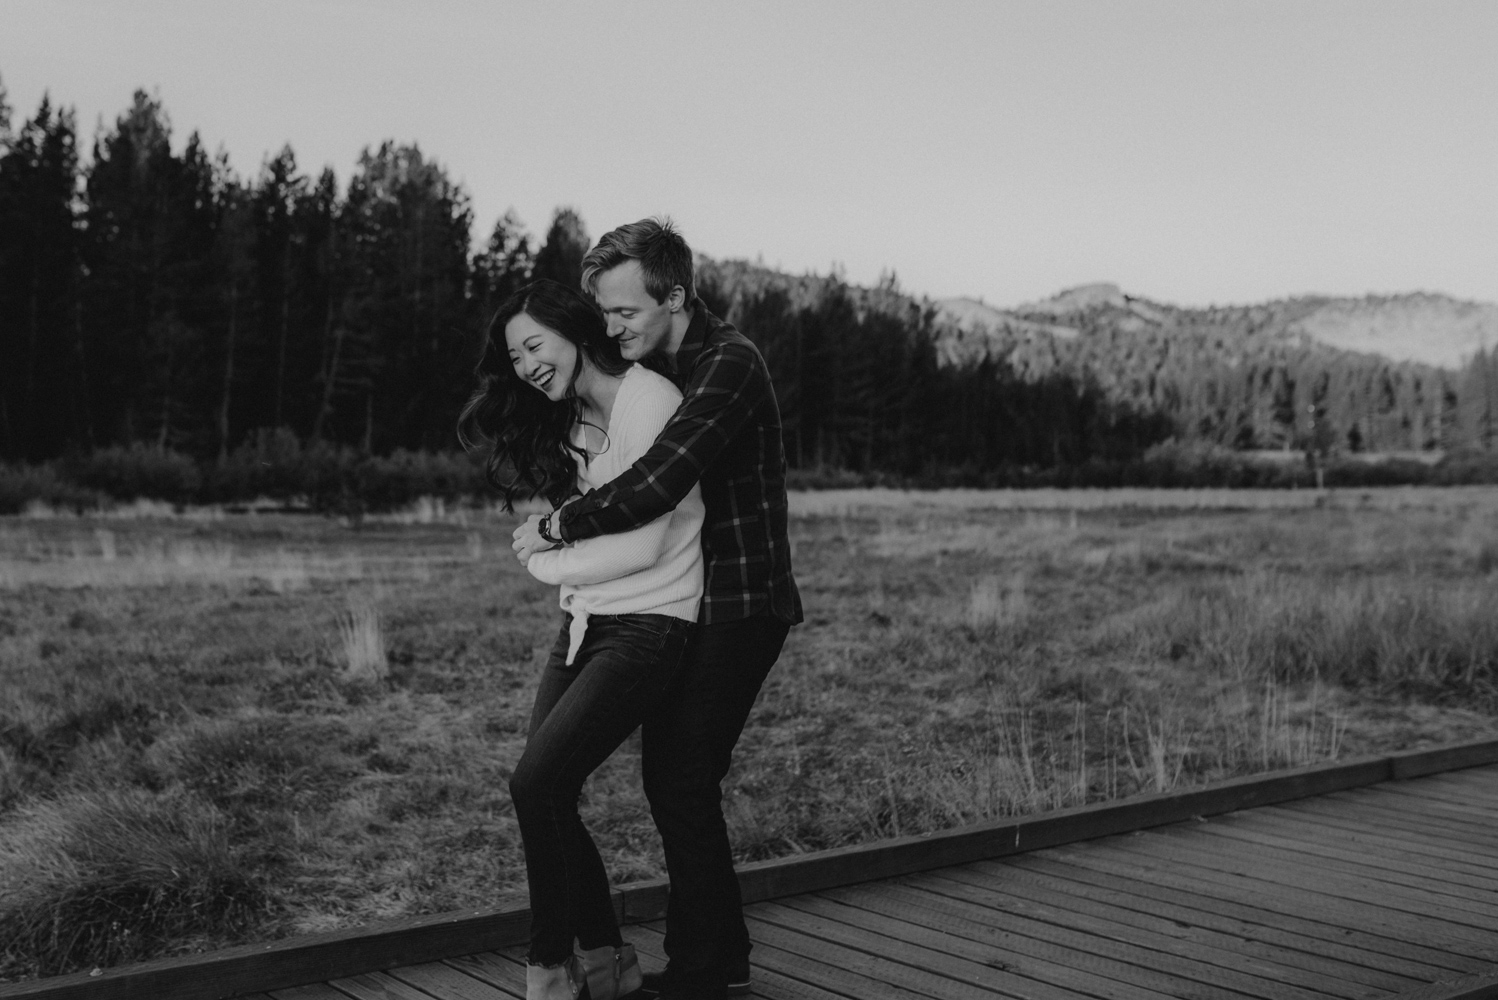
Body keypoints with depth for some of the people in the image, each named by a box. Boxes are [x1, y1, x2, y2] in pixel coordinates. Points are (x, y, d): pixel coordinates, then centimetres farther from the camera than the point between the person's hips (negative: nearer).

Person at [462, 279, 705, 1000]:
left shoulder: (650, 400, -12)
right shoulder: (568, 420, 16)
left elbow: (643, 545, -16)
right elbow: (550, 532, 15)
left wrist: (550, 561, -5)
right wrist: (545, 537, -5)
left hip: (646, 625, -8)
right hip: (584, 621, 8)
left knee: (536, 784, -16)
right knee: (548, 796, 0)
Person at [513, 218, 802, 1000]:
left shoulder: (729, 364, -19)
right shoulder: (652, 370, 10)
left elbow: (657, 484, -29)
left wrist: (557, 527, -18)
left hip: (739, 609, -9)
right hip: (686, 605, 9)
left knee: (684, 786, -7)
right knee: (670, 776, 12)